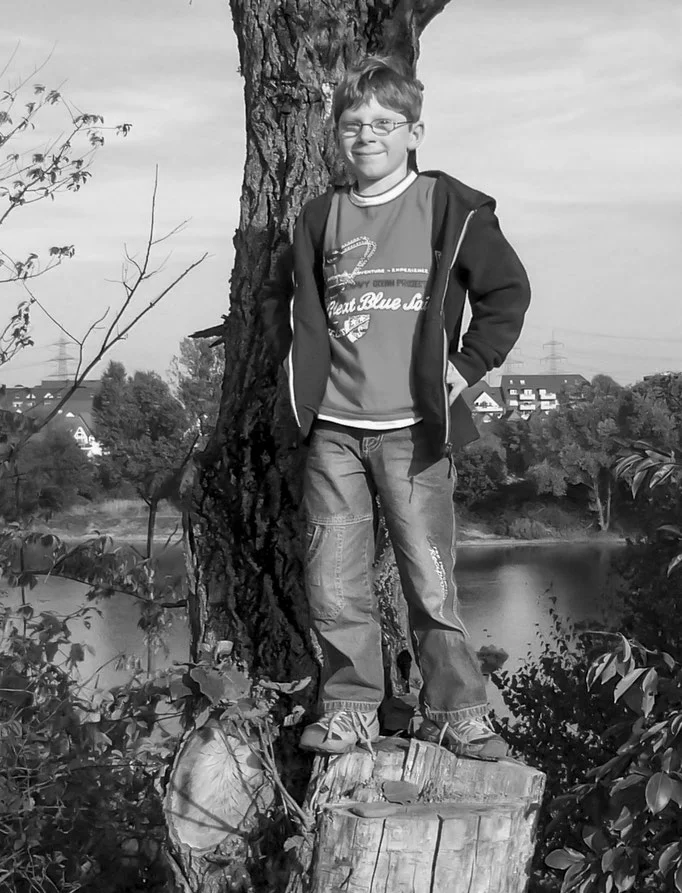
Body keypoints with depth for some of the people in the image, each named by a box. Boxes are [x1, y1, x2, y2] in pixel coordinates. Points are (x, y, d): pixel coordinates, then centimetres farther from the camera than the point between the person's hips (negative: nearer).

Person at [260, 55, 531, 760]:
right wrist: (297, 362, 13)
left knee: (431, 582, -2)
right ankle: (349, 709, 17)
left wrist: (466, 366, -3)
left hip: (414, 429, -3)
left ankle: (456, 713, 12)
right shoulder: (320, 218, 11)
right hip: (333, 431, 3)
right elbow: (278, 298, 25)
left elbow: (508, 291, 3)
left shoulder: (451, 208, 0)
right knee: (334, 584, 3)